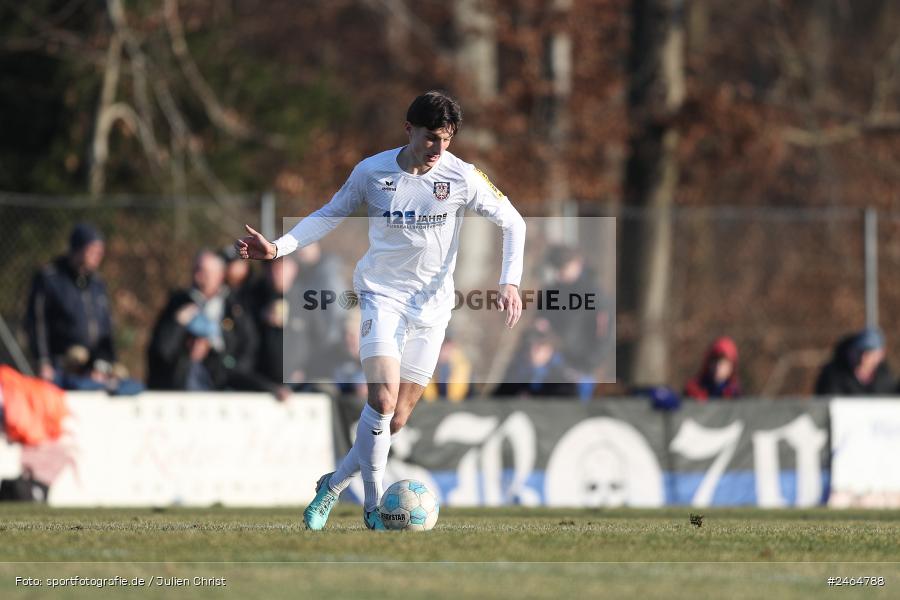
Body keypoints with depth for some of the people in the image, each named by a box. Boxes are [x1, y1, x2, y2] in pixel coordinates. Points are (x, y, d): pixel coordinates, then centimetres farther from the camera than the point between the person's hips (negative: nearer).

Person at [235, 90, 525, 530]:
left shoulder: (461, 177, -7)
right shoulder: (372, 172, -6)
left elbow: (512, 223, 3)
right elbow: (329, 215, 7)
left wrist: (510, 283, -10)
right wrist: (278, 248, -5)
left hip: (432, 306, 1)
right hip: (382, 294, -1)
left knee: (397, 420, 0)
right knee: (382, 399, -22)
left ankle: (333, 485, 21)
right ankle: (373, 508, -15)